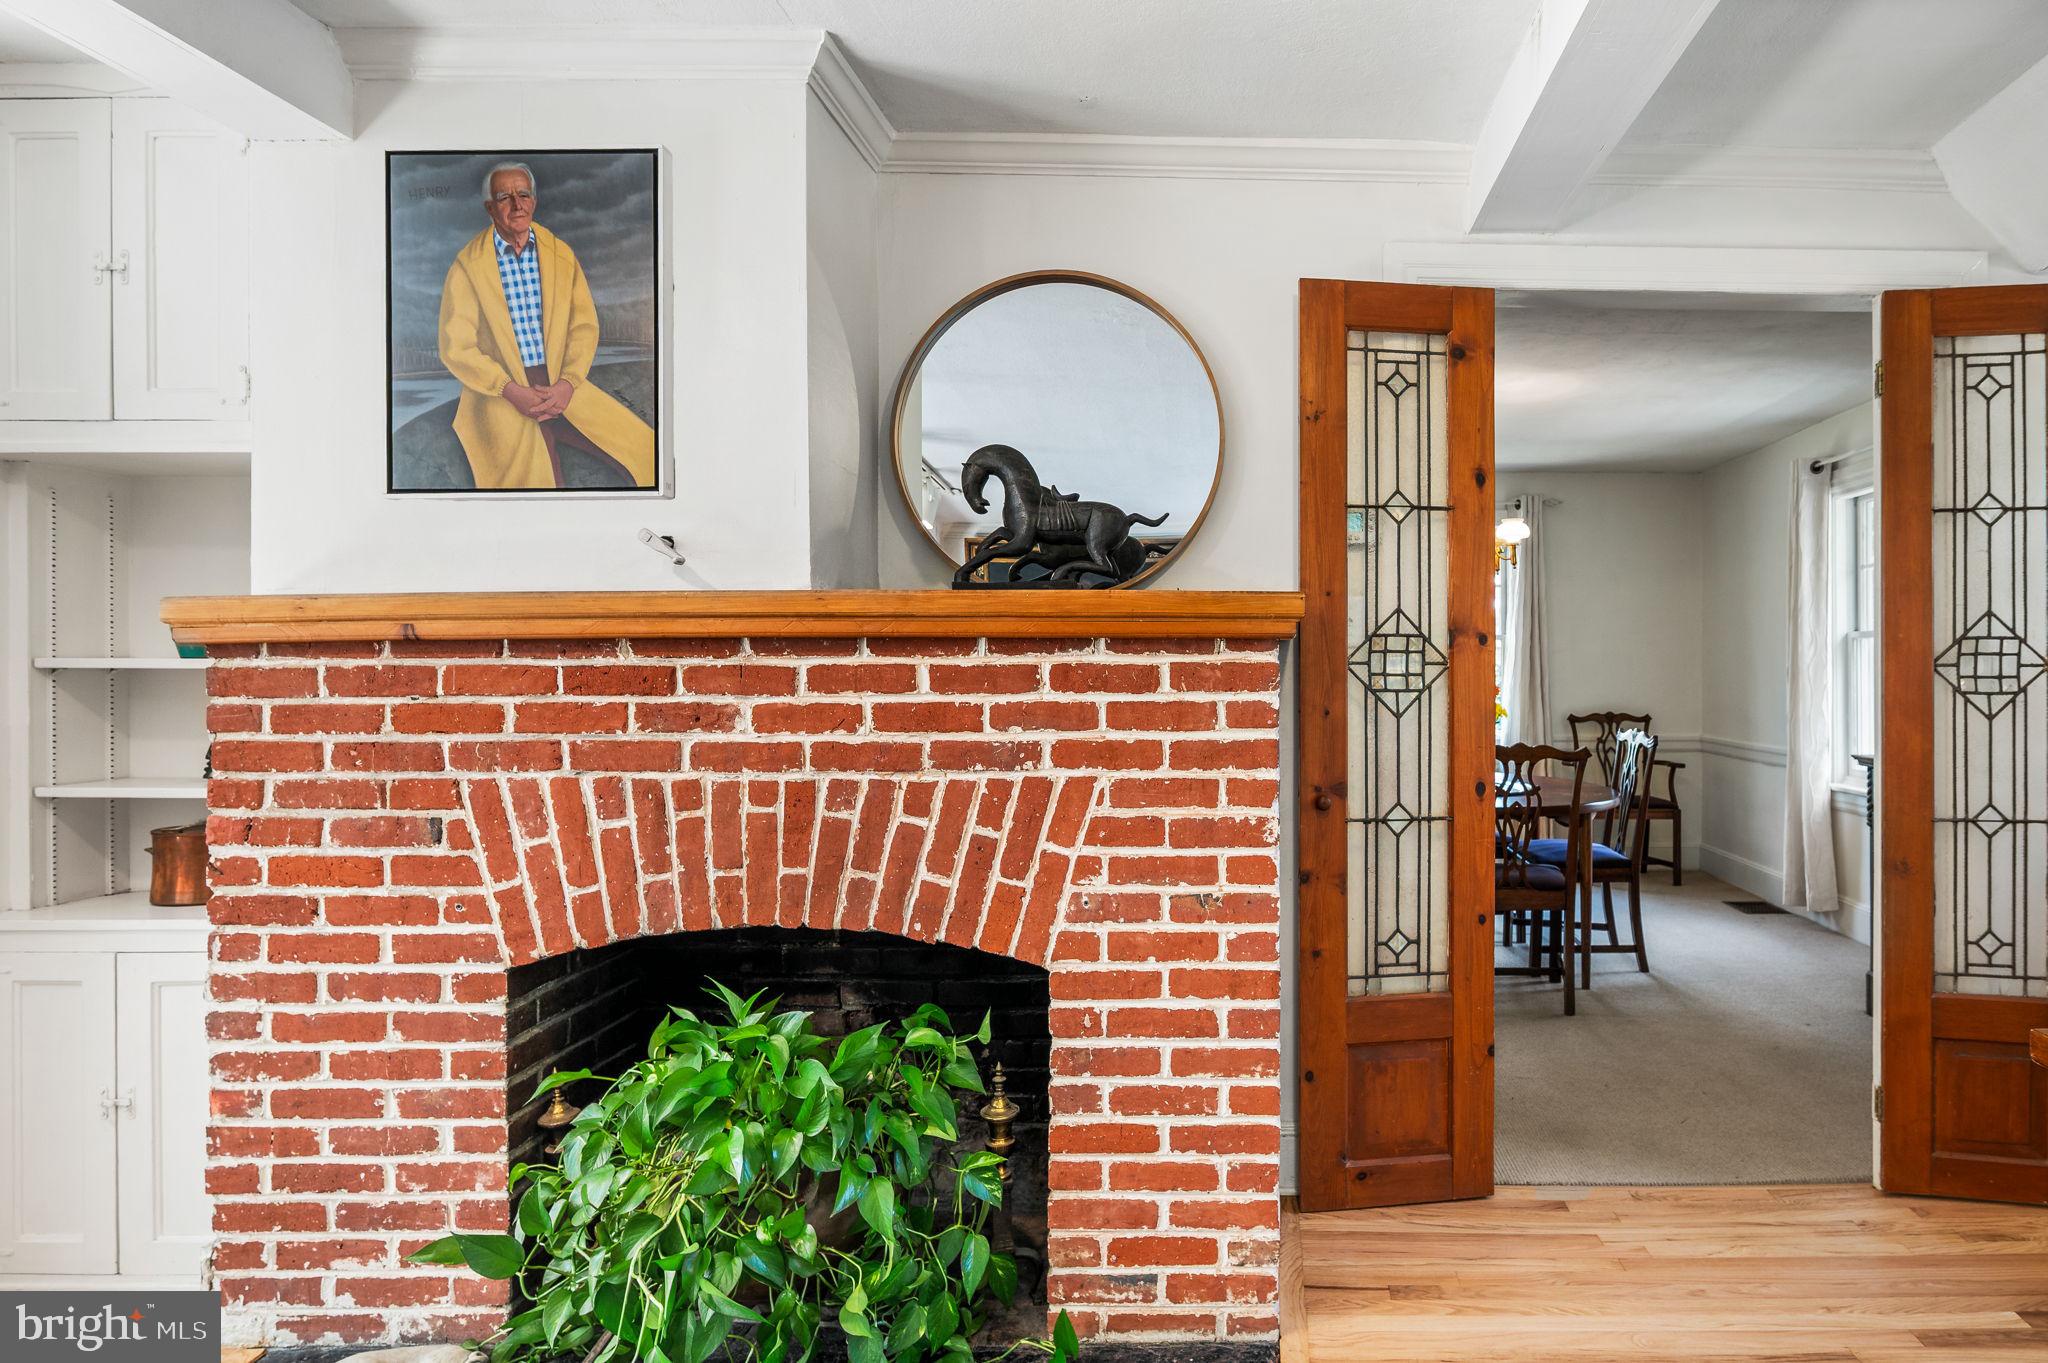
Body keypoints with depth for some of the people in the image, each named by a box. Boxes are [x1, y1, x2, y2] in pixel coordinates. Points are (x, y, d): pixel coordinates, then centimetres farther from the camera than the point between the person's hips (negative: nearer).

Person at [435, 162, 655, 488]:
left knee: (648, 451, -10)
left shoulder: (561, 254, 9)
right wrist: (511, 391, -16)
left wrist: (567, 383, -12)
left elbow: (585, 326, 5)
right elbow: (456, 348, -4)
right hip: (500, 393, -3)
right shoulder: (467, 265, -1)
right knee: (535, 480, -25)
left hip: (562, 385, 3)